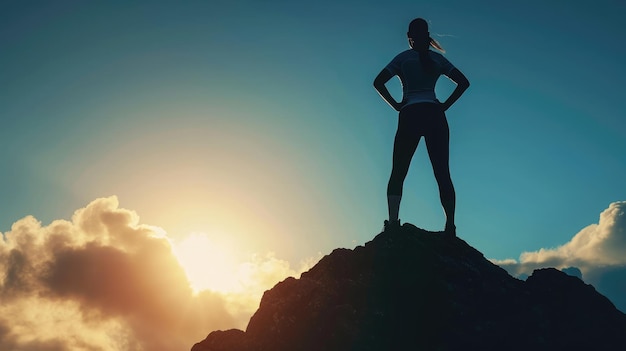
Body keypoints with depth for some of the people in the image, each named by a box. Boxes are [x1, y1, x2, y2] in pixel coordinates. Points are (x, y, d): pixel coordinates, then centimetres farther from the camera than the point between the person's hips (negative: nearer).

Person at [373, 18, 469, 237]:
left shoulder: (404, 57, 5)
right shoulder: (437, 58, 13)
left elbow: (378, 82, -4)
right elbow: (463, 82, 12)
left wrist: (396, 105, 1)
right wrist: (445, 105, 8)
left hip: (410, 115, -2)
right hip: (435, 115, 3)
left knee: (398, 172, 0)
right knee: (442, 173, 0)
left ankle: (393, 221, -14)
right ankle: (450, 226, -5)